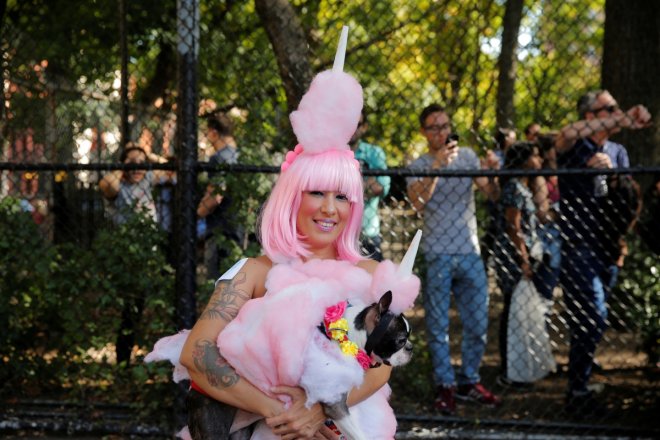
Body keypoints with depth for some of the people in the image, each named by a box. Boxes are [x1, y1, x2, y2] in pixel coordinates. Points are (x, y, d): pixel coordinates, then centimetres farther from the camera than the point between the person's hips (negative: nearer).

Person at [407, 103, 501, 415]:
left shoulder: (467, 157, 8)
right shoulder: (418, 167, 0)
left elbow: (493, 195, 1)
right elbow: (418, 202, -20)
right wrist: (437, 165, -26)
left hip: (469, 252, 3)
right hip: (437, 255, -3)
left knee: (477, 324, 7)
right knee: (438, 325, 1)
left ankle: (469, 382, 20)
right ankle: (445, 387, 9)